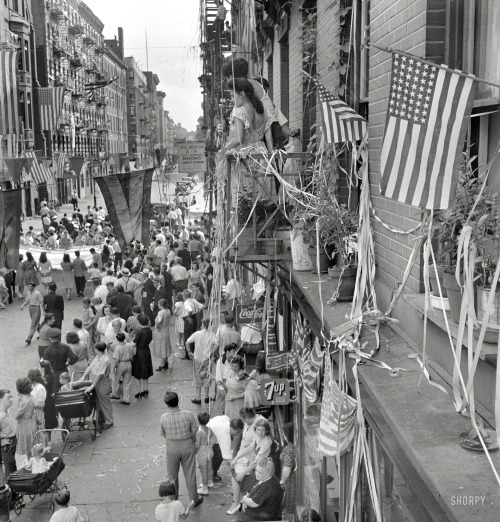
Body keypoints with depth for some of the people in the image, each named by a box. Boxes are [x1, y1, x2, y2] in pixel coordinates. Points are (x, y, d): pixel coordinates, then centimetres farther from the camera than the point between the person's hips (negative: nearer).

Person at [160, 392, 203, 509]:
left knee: (172, 475, 20)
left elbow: (163, 434, -3)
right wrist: (192, 440, 12)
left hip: (172, 448, 0)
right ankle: (194, 499, 29)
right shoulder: (188, 415, -20)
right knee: (190, 474, 16)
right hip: (187, 446, 0)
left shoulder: (163, 418, -18)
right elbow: (194, 432, -9)